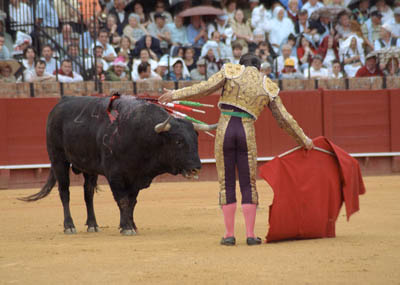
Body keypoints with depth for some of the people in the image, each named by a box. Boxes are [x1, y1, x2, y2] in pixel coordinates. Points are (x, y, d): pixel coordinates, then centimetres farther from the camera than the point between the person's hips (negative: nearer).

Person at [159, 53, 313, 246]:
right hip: (247, 133, 1)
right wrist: (304, 140, 25)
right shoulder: (268, 87, 12)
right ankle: (250, 235, 6)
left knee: (226, 184, 6)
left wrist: (175, 95, 2)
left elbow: (205, 88, -3)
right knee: (248, 185, 9)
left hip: (224, 130, 0)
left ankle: (229, 235, 6)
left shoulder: (231, 71, 7)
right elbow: (284, 118, 15)